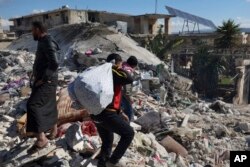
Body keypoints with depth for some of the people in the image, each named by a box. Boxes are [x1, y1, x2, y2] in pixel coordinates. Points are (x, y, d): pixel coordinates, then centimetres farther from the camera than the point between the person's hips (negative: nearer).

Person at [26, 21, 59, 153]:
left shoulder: (48, 43, -16)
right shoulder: (43, 42, 15)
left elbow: (54, 64, -27)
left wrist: (43, 79, -22)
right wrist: (37, 77, 14)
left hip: (47, 82, -10)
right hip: (42, 80, 10)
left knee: (33, 105, -17)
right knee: (48, 106, 18)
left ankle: (41, 139, -16)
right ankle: (54, 130, 33)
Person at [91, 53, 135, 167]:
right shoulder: (112, 72, -7)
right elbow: (129, 79, -21)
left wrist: (120, 113, 26)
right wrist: (119, 68, -4)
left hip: (96, 113, 10)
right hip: (106, 113, -10)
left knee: (107, 141, 23)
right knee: (129, 133, 3)